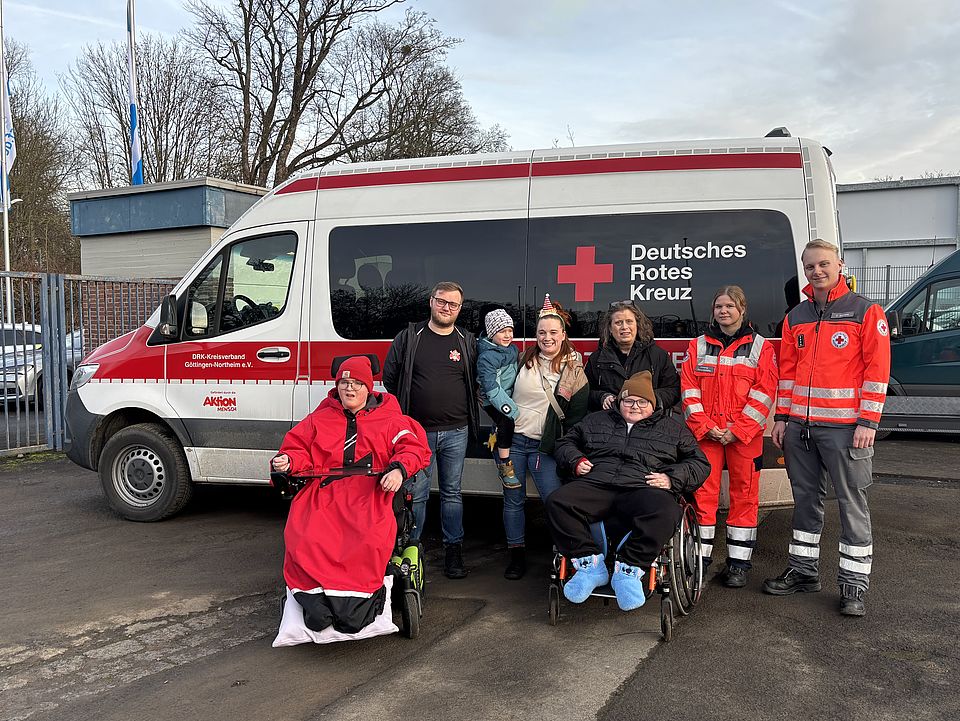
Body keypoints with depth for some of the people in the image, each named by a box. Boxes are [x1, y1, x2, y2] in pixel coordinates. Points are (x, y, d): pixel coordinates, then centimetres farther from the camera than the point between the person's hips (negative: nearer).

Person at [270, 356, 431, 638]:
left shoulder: (389, 419, 20)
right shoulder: (318, 419, 28)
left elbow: (415, 447, 9)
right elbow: (298, 448, 22)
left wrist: (399, 469, -13)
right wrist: (287, 461, -3)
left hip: (369, 494, -2)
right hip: (322, 492, 2)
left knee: (371, 541, -35)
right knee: (303, 540, -31)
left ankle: (354, 603, -29)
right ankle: (316, 601, -28)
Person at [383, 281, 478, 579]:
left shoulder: (467, 342, 8)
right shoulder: (408, 337, 3)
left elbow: (476, 383, 14)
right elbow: (390, 378, 7)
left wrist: (468, 415, 5)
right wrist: (402, 413, 6)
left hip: (456, 432, 1)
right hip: (417, 431, -1)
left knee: (452, 493, 10)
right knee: (416, 494, 3)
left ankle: (453, 551, 19)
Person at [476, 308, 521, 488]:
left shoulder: (513, 350, 6)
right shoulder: (486, 357, -20)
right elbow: (491, 388, -25)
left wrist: (514, 402, 17)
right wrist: (511, 409, -28)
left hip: (508, 396, 8)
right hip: (491, 400, -8)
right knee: (506, 421, -26)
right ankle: (504, 466, -17)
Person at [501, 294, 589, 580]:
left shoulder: (574, 371, 1)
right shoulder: (523, 361, 5)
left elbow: (577, 415, 2)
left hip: (545, 446, -1)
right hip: (512, 440, 2)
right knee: (513, 500, 6)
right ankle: (517, 554, 18)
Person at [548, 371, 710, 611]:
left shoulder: (673, 428, 23)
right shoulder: (597, 420, 28)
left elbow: (699, 463, 19)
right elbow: (566, 443, 34)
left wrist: (672, 478, 0)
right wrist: (576, 461, 11)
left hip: (643, 490, -2)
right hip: (595, 486, 2)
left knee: (665, 513, -38)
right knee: (557, 503, -28)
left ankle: (629, 569, -24)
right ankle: (589, 563, -21)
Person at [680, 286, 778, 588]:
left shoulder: (761, 347, 4)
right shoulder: (698, 346, 10)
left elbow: (764, 392, -3)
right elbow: (688, 389, 4)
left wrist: (738, 430, -12)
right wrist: (705, 426, -8)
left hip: (745, 435, -1)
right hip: (705, 433, 2)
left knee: (744, 494, 3)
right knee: (703, 492, 2)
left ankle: (738, 562, 11)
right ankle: (699, 556, 11)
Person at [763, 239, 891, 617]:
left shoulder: (866, 312, -1)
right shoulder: (796, 317, 13)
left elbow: (877, 368, -6)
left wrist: (868, 421, -12)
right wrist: (782, 416, 10)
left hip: (845, 427, -5)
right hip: (800, 426, 5)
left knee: (853, 504, 0)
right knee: (805, 499, 13)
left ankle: (854, 585, 8)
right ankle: (803, 571, 25)